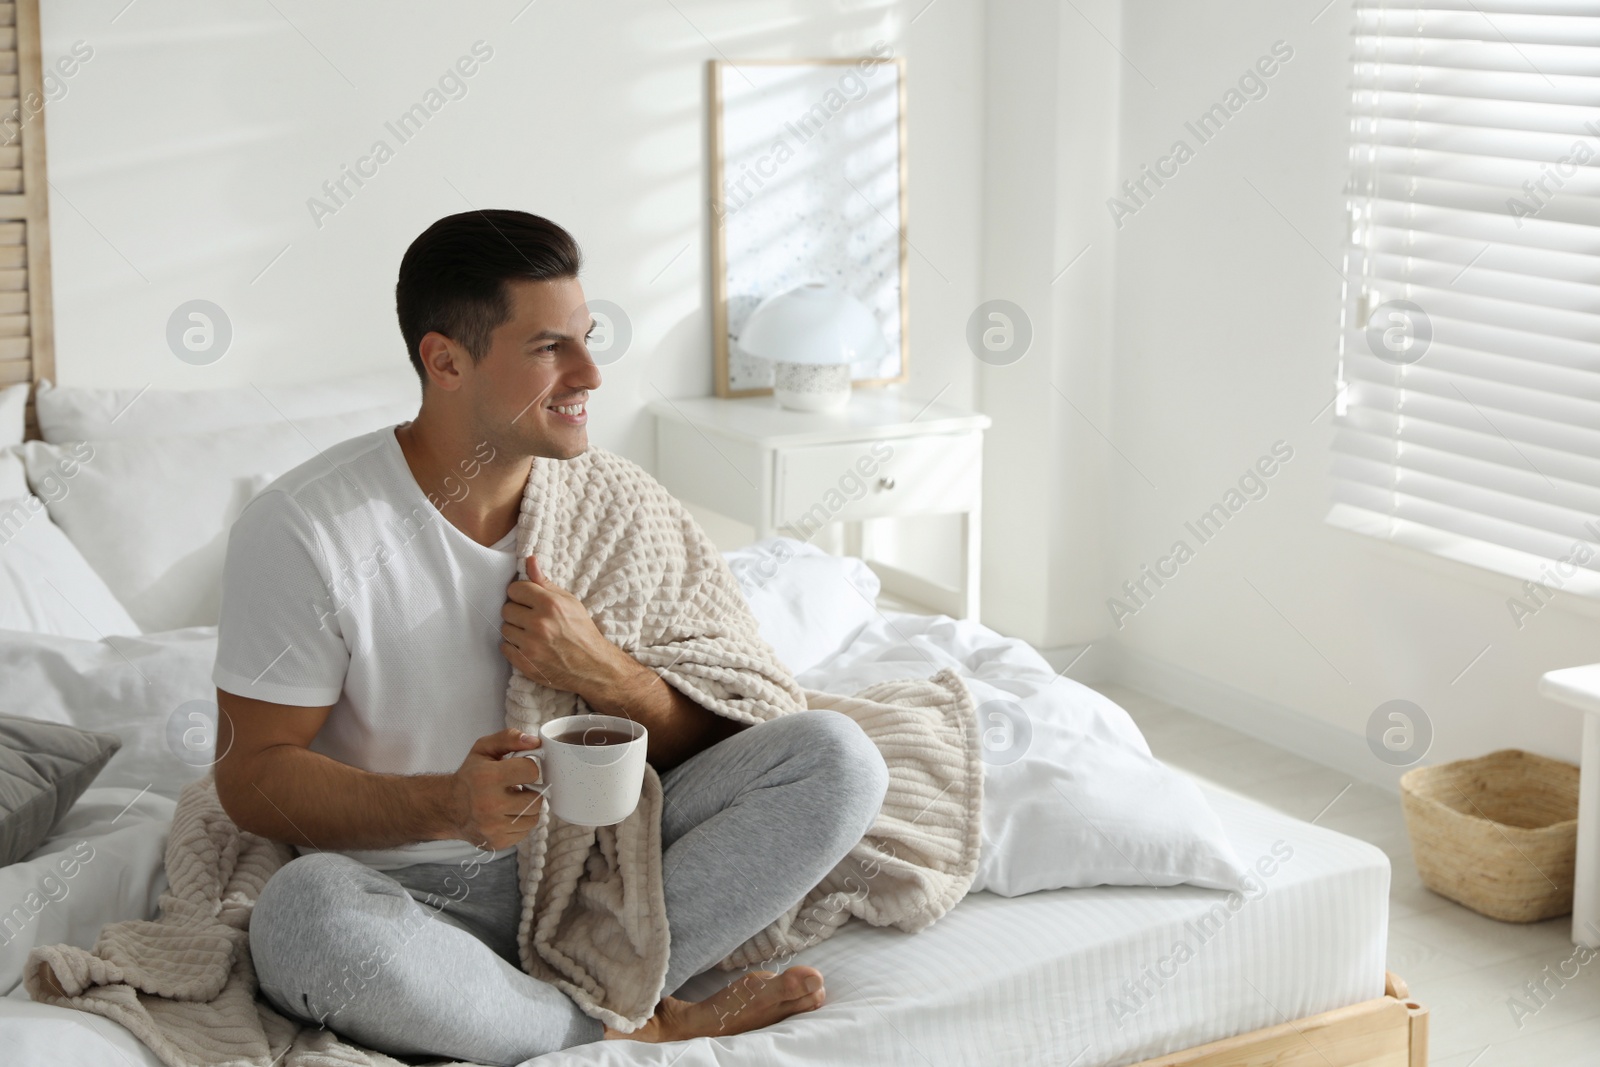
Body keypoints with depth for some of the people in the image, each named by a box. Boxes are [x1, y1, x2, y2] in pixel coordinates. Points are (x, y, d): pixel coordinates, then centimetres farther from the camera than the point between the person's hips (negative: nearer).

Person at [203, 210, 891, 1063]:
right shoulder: (305, 531, -12)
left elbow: (709, 749, 5)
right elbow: (252, 776, -10)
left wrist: (603, 673, -18)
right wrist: (446, 805, -28)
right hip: (408, 890, -3)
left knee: (836, 753, -13)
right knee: (306, 908, -40)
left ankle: (592, 994, -23)